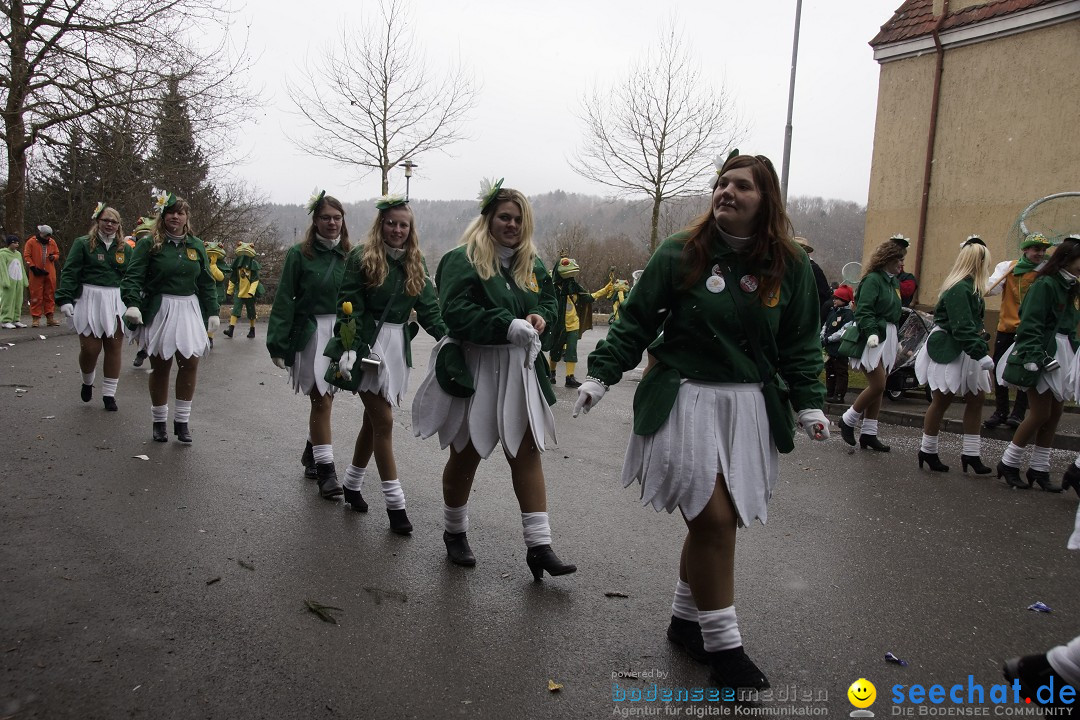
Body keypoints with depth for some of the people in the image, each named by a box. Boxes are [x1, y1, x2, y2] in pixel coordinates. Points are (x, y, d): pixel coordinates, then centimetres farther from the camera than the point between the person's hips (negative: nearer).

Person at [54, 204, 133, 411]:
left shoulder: (125, 249, 11)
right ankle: (87, 382, 27)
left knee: (114, 348, 3)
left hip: (117, 303, 2)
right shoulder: (83, 244, 2)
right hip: (90, 300, -2)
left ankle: (109, 393, 14)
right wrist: (65, 299, -13)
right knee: (90, 348, -4)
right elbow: (69, 272, -3)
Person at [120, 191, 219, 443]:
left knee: (190, 362, -5)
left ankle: (182, 420, 9)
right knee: (160, 366, 4)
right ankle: (159, 421, 19)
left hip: (189, 310, 3)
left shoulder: (196, 246, 9)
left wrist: (212, 312, 9)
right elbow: (133, 277, -10)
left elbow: (206, 282, 13)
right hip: (159, 311, -3)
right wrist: (132, 303, -26)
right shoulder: (148, 244, -2)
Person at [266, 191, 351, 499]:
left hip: (340, 334, 4)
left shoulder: (348, 255, 6)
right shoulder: (299, 254, -4)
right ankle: (326, 470, 2)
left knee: (324, 397, 13)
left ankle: (311, 454, 33)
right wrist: (277, 343, -9)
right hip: (310, 333, -4)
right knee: (321, 400, -6)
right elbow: (284, 300, -5)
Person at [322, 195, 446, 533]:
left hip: (398, 345, 5)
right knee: (383, 420, -7)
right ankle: (395, 503, -2)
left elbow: (429, 308, 6)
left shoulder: (415, 264, 11)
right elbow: (349, 306, -8)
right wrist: (348, 347, -19)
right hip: (369, 343, -5)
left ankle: (352, 484, 30)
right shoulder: (362, 257, -3)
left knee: (374, 419, 12)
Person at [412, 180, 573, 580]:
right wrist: (509, 326, -27)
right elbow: (456, 313, -21)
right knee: (466, 454, 9)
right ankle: (455, 532, 31)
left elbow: (550, 302, 19)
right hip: (473, 370, -5)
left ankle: (539, 545, 7)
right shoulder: (462, 260, -10)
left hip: (520, 371, 5)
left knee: (527, 451, 2)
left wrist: (541, 317, -6)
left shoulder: (532, 265, 10)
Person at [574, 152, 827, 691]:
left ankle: (685, 618, 30)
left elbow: (800, 343, 10)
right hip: (685, 399, -3)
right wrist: (601, 375, -3)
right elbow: (636, 321, 0)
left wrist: (809, 402, 3)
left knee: (717, 521, 8)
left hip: (749, 406, 4)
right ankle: (723, 644, 7)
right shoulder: (680, 254, -4)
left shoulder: (790, 266, 3)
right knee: (714, 519, -8)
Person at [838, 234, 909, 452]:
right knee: (878, 385, -13)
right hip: (873, 338, -8)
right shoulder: (873, 279, -9)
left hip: (888, 337, 9)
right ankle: (848, 420, 6)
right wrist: (871, 332, -29)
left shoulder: (893, 281, 16)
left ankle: (869, 434, 12)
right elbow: (863, 311, -17)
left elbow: (894, 311, 19)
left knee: (878, 387, 7)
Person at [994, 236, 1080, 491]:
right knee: (1041, 413, -7)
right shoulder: (1045, 285, -12)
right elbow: (1030, 324, -19)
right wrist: (1032, 357, -25)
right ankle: (1009, 463, 6)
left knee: (1055, 413, 6)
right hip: (1041, 355, -8)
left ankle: (1039, 469, 14)